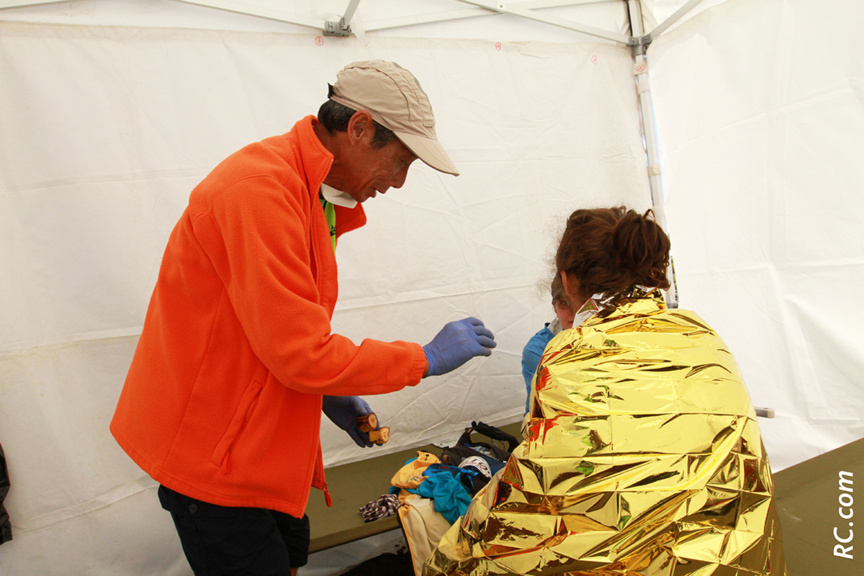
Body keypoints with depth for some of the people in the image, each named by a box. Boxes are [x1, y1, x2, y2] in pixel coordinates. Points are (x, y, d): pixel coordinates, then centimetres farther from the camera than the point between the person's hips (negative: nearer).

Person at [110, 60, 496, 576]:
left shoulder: (319, 195, 7)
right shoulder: (261, 189, -26)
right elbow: (300, 353, -28)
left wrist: (328, 396, 5)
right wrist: (425, 358, -18)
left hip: (255, 432, 9)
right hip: (208, 445, -9)